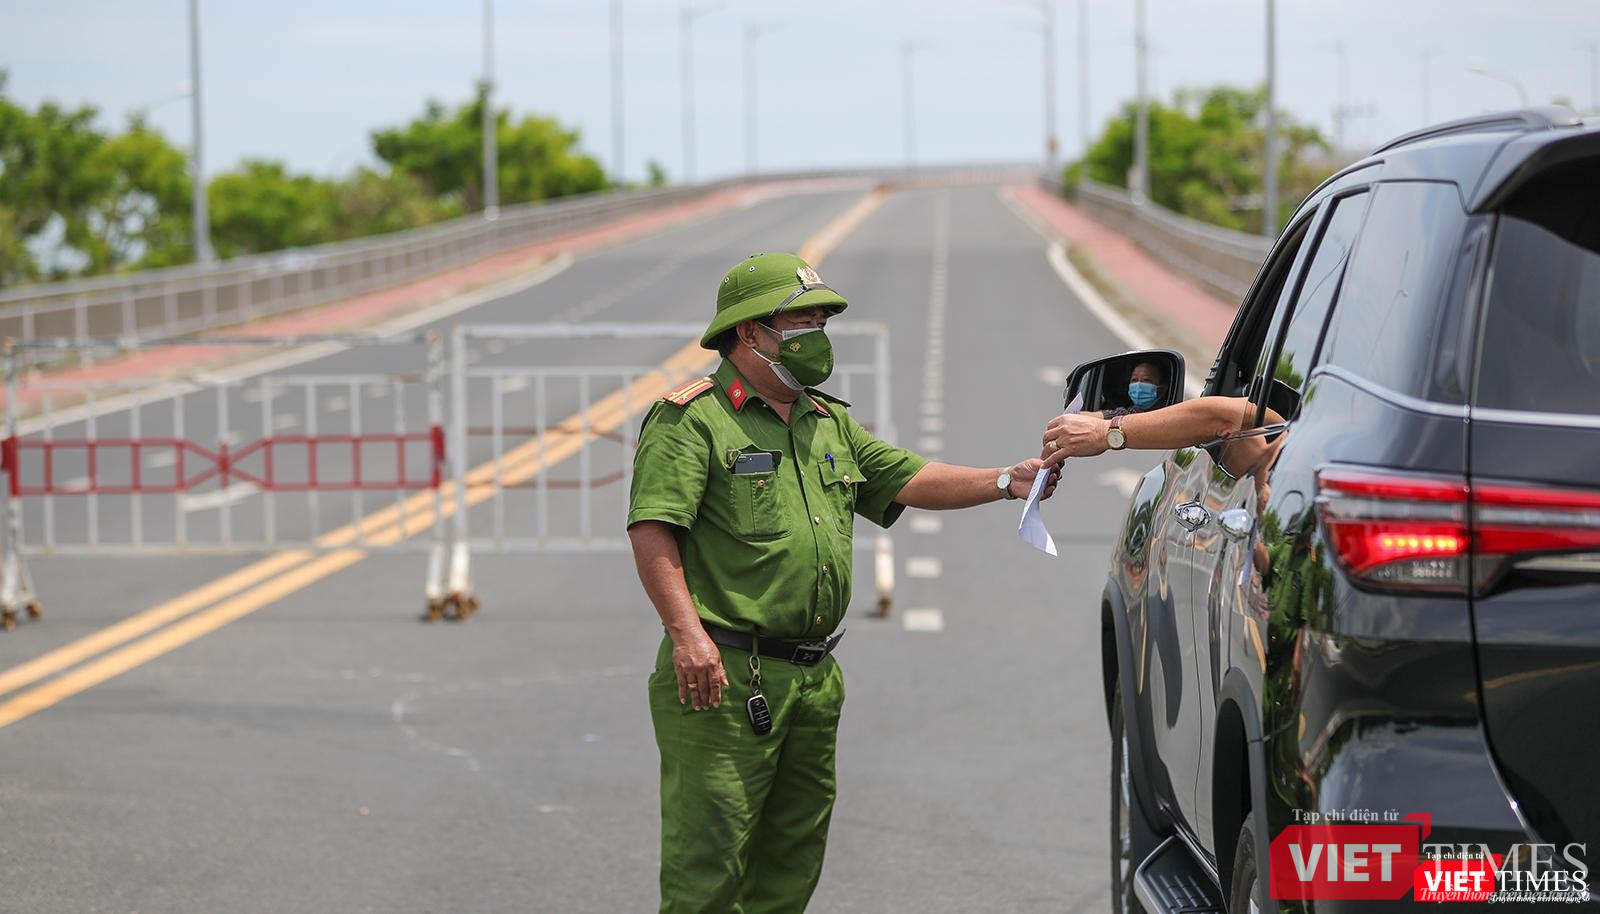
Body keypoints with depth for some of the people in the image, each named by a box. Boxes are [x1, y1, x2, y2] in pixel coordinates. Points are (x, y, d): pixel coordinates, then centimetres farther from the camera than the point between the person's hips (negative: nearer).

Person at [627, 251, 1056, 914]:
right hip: (725, 676, -8)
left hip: (815, 680, 8)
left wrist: (1005, 481, 1)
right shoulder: (692, 419, -7)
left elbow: (908, 480, 17)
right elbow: (652, 531, -16)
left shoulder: (830, 424, 19)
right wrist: (687, 634, -26)